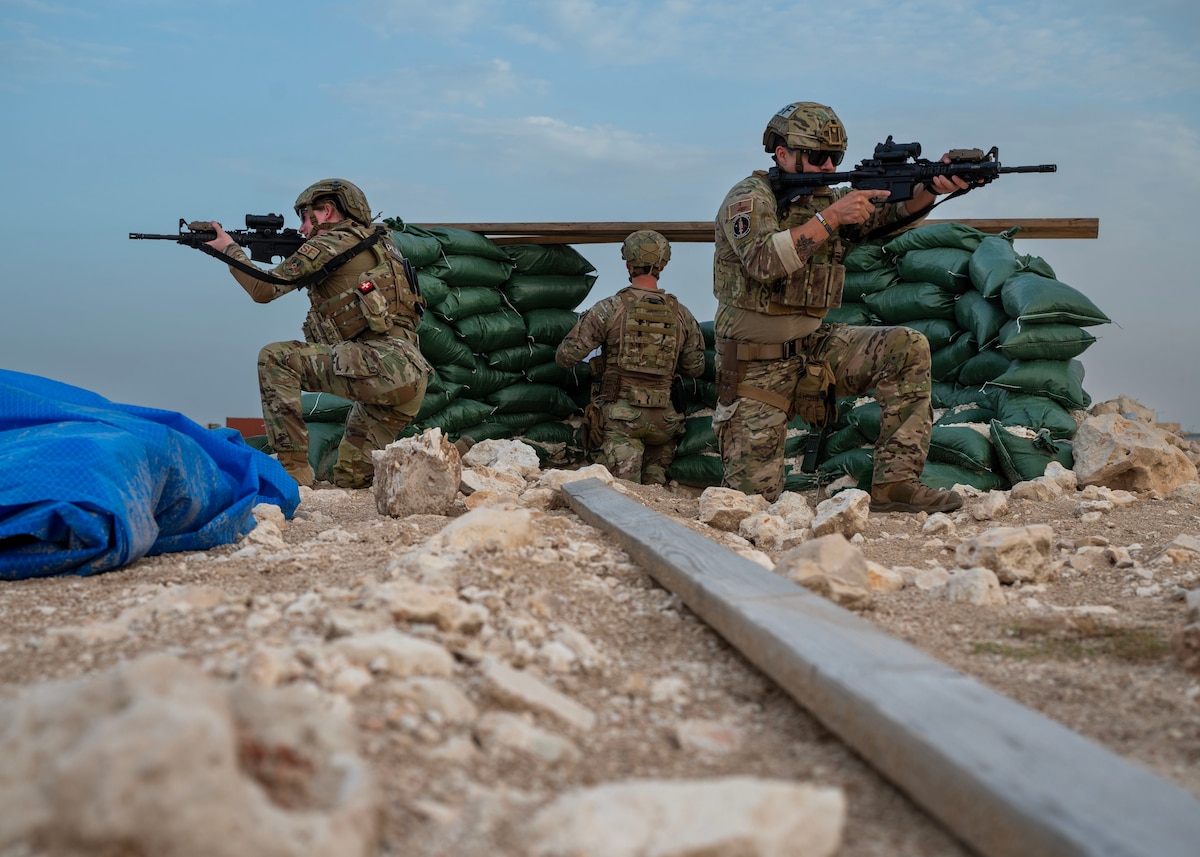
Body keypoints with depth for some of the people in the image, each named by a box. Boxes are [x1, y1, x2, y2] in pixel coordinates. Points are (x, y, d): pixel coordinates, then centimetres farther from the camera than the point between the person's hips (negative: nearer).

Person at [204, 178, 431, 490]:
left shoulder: (331, 242, 1)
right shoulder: (376, 242, 27)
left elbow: (264, 288, 5)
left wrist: (229, 248, 20)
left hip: (378, 365, -9)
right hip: (412, 376, 9)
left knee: (275, 358, -2)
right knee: (351, 480, 16)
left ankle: (293, 471, -6)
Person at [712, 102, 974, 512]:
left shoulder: (831, 199, 8)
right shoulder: (749, 198, -10)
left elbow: (893, 210, -8)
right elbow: (765, 262, -28)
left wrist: (933, 186, -27)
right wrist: (830, 218, -30)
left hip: (813, 346, 6)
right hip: (757, 362, -5)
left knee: (907, 347, -17)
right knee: (755, 492, -6)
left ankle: (894, 482, -14)